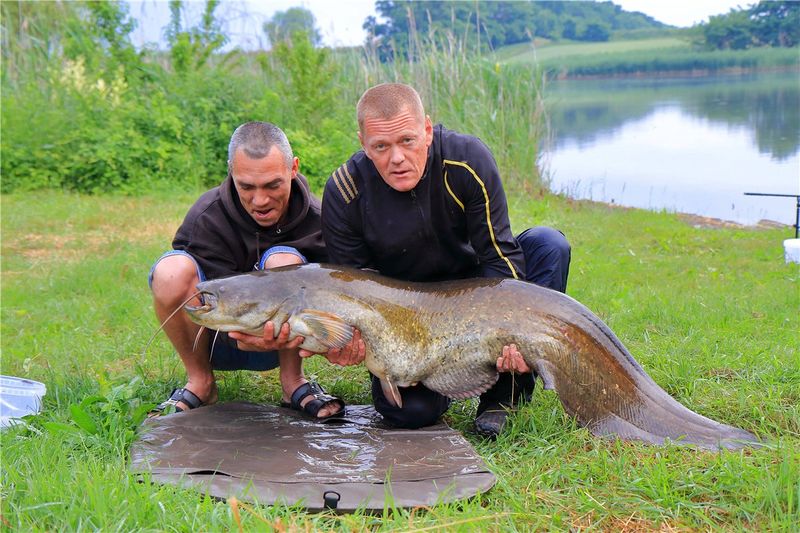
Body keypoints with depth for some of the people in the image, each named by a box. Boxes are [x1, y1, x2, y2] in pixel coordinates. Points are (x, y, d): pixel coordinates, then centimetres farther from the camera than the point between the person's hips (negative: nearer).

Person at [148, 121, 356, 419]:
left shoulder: (315, 220, -16)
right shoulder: (207, 219, -20)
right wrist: (243, 333, -48)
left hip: (280, 344, 1)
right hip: (218, 343, 0)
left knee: (284, 261, -29)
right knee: (172, 270, -30)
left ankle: (293, 383, -11)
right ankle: (200, 382, -7)